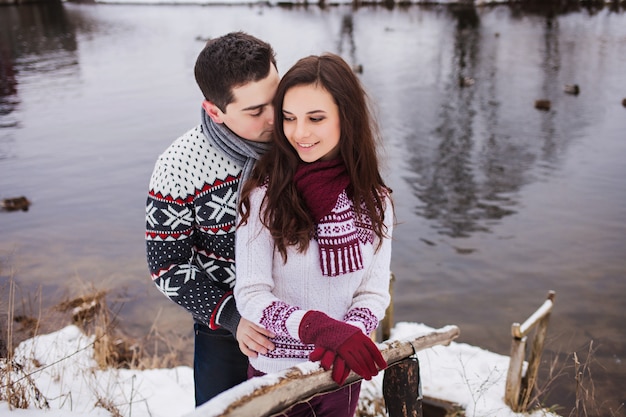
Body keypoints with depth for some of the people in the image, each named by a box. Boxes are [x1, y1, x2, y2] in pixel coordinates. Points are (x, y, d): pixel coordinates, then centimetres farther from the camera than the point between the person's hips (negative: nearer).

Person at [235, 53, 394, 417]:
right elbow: (250, 294, -18)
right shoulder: (264, 195, -17)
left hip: (343, 373, 3)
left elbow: (375, 291, -5)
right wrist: (319, 327, -34)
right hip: (275, 371, -2)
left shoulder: (374, 200, -7)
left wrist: (349, 335, -26)